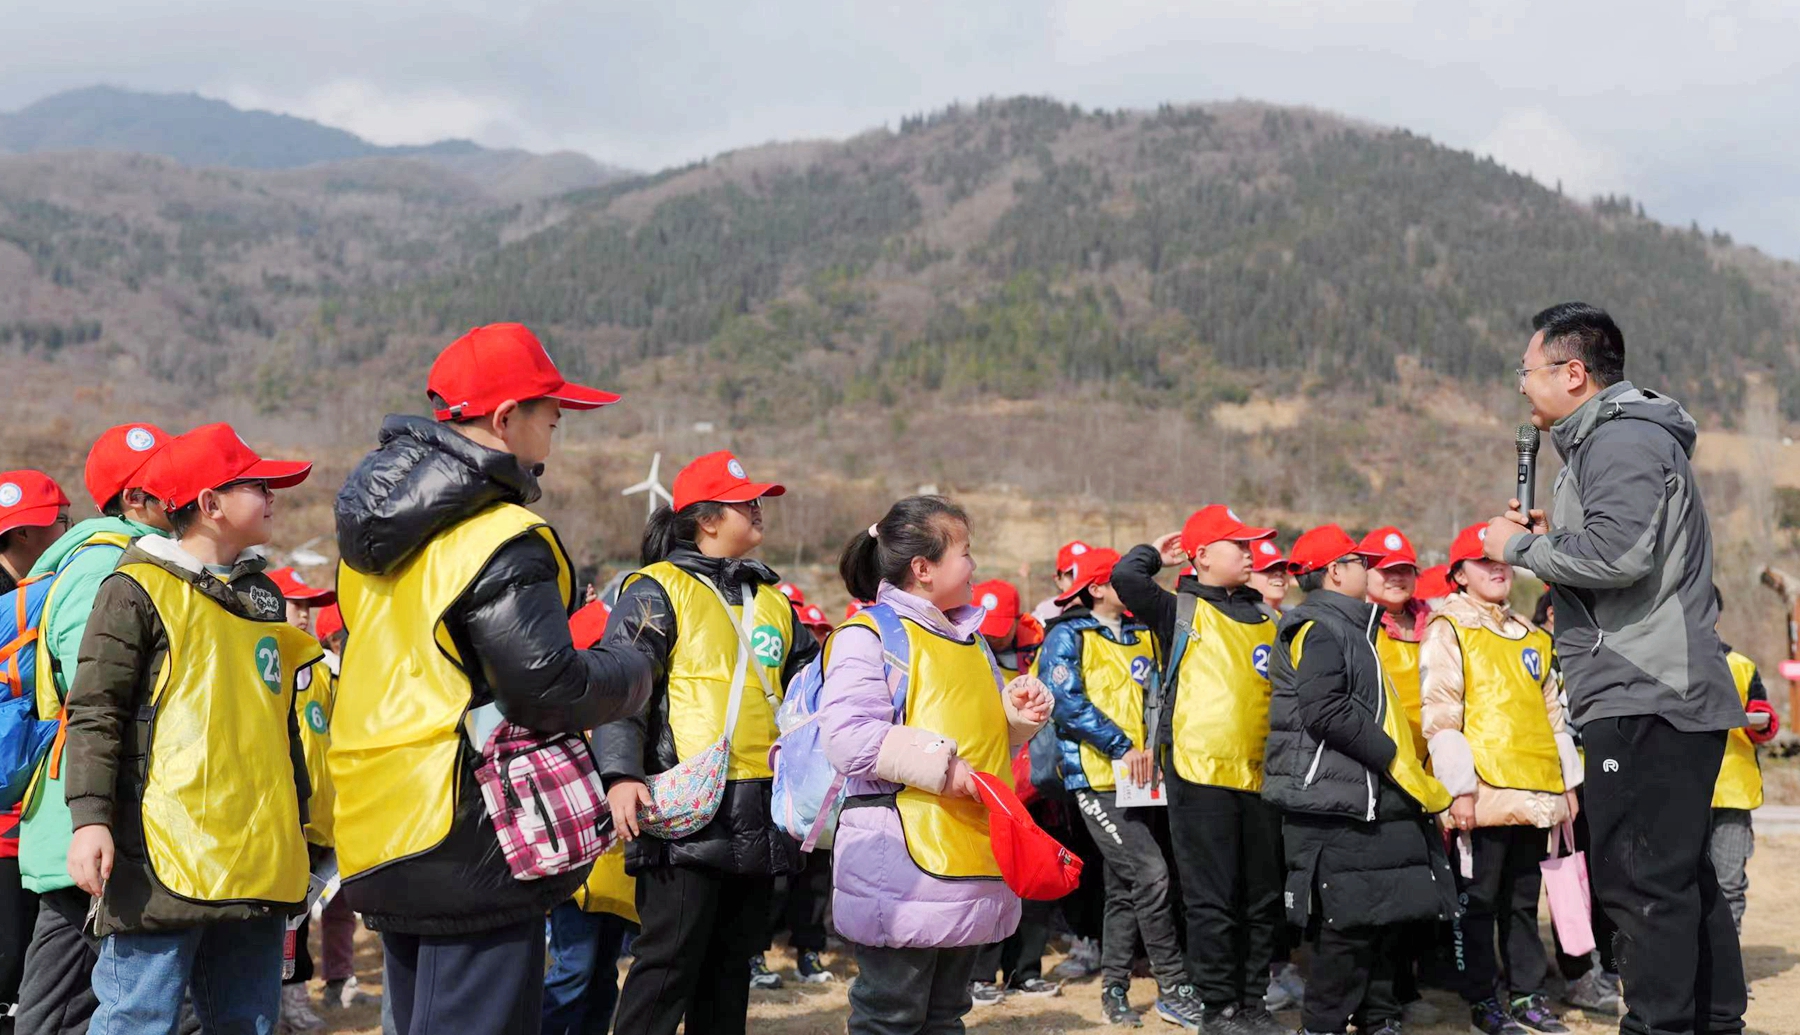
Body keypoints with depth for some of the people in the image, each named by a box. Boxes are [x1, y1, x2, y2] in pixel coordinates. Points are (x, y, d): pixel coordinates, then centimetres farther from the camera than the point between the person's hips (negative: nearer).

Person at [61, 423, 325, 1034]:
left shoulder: (262, 594, 17)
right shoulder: (137, 591, -4)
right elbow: (93, 713, -8)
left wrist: (299, 823, 24)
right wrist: (90, 818, -18)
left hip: (258, 861, 7)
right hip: (165, 858, -7)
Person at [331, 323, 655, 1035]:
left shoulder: (373, 531, 11)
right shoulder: (501, 541, -19)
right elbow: (548, 688, -22)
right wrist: (632, 675, -4)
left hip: (377, 834, 9)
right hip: (468, 843, -9)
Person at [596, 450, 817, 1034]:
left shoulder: (773, 601, 19)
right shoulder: (657, 590, -3)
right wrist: (622, 775, -23)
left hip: (758, 814, 7)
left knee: (733, 964, 13)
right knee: (669, 960, -8)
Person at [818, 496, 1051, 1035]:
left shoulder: (969, 638, 19)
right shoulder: (868, 636, -9)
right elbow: (848, 738, -21)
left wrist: (1017, 712, 8)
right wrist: (938, 764, -23)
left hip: (971, 864, 9)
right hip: (901, 861, -8)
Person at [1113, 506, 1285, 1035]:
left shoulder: (1266, 619, 17)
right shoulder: (1181, 610, 1)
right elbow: (1125, 578, -16)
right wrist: (1158, 552, 4)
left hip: (1259, 774, 6)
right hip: (1201, 773, -5)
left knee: (1263, 897, 10)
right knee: (1212, 898, -1)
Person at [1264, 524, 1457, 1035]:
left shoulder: (1347, 629, 21)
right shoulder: (1320, 630, -10)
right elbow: (1326, 712, -21)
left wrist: (1404, 769, 16)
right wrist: (1394, 758, -16)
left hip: (1367, 801, 10)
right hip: (1334, 804, -10)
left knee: (1377, 917, 13)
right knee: (1348, 922, -7)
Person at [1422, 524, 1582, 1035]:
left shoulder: (1533, 638, 18)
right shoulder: (1449, 630, -2)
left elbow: (1554, 713, 21)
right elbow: (1440, 714, -9)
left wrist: (1568, 782, 16)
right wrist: (1460, 787, -15)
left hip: (1535, 793, 6)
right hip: (1483, 794, -6)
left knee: (1524, 897, 12)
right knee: (1480, 900, 0)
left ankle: (1527, 992, 20)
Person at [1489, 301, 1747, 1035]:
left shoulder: (1622, 441, -12)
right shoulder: (1616, 438, 22)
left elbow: (1617, 554, -25)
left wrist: (1520, 546, -11)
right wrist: (1552, 533, 13)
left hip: (1645, 700, -11)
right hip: (1666, 697, 11)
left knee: (1640, 882, -8)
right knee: (1683, 878, 15)